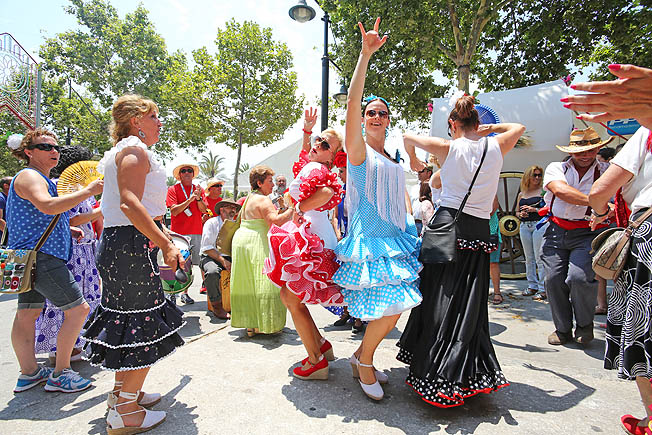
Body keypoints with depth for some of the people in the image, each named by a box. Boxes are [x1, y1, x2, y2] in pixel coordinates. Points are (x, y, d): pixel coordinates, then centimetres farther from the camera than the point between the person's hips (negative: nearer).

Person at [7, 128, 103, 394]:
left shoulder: (41, 179, 22)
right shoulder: (29, 176, -11)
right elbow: (47, 206, -31)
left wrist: (68, 230, 18)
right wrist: (87, 191, -27)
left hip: (27, 258, 11)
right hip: (40, 255, -11)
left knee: (27, 312, 15)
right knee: (78, 309, -8)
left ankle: (29, 373, 24)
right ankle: (60, 374, 0)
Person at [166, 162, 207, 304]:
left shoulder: (198, 190, 14)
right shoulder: (173, 189, 4)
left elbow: (204, 210, 5)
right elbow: (174, 211, -8)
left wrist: (198, 198, -13)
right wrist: (190, 199, -15)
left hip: (195, 232, 3)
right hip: (178, 232, -3)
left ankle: (185, 292, 13)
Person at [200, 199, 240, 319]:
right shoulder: (211, 223, -3)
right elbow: (207, 248, -11)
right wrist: (222, 261, -20)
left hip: (230, 257, 4)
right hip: (210, 257, -4)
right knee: (212, 272, -37)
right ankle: (217, 306, -18)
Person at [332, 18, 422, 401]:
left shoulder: (394, 158, 18)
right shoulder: (358, 149, -1)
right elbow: (352, 104, -15)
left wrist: (412, 222, 10)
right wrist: (365, 55, -19)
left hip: (397, 240, 7)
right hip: (369, 240, -7)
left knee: (395, 308, 6)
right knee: (391, 308, -13)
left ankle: (362, 355, 28)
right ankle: (364, 362, 13)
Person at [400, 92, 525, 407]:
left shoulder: (448, 148, 0)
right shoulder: (496, 147, 6)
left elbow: (407, 137, 15)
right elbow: (519, 127, 29)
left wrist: (413, 160, 31)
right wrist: (488, 129, 27)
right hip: (479, 230, 2)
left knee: (438, 299, 5)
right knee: (469, 304, 8)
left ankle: (431, 372, 13)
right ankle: (465, 374, 16)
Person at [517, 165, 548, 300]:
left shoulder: (542, 191, 1)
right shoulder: (521, 194, 14)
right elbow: (518, 212, 21)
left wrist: (534, 209, -15)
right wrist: (520, 214, 0)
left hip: (539, 224, -5)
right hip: (524, 226, 5)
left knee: (539, 258, -7)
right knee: (529, 258, 9)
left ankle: (543, 289, -2)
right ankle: (532, 286, 19)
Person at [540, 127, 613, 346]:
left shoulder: (607, 171, 11)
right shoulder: (556, 168, 7)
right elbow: (560, 190, -13)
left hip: (588, 234, -1)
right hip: (556, 231, 1)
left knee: (579, 277, -18)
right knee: (553, 279, -4)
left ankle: (585, 325, 11)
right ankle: (563, 329, 18)